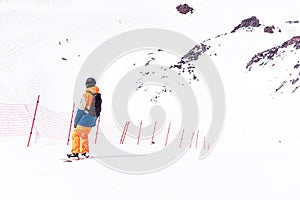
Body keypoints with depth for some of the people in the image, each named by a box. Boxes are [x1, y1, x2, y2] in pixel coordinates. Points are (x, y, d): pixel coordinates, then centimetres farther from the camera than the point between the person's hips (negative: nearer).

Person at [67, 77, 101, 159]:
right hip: (92, 120, 7)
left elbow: (81, 109, -14)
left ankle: (75, 152, -4)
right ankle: (85, 152, 26)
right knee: (84, 135, 21)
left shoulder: (86, 95, -14)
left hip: (85, 119, -7)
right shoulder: (98, 96, 7)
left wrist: (75, 121, -7)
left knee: (76, 134, 0)